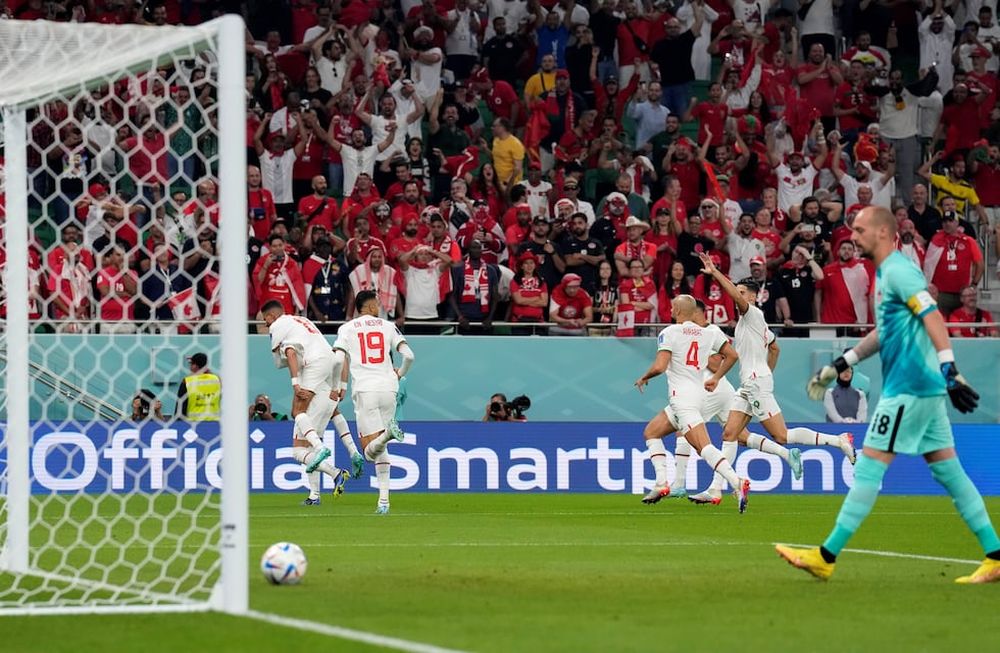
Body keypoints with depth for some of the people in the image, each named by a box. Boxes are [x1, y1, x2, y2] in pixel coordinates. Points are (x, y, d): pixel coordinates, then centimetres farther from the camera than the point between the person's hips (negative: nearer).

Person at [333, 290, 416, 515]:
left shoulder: (347, 328, 8)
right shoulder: (388, 327, 12)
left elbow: (337, 360, -5)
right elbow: (409, 355, 3)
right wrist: (400, 373, 24)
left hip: (364, 389, -2)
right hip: (388, 389, 2)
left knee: (371, 451, -8)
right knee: (380, 450, 16)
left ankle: (387, 434, -41)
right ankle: (384, 499, 6)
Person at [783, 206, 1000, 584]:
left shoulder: (899, 270, -13)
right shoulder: (885, 273, 17)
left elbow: (933, 318, -23)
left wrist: (949, 369, -32)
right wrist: (842, 364, 27)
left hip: (908, 388, -10)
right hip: (925, 387, 10)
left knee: (869, 467, -6)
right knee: (947, 470, 8)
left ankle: (826, 557, -4)